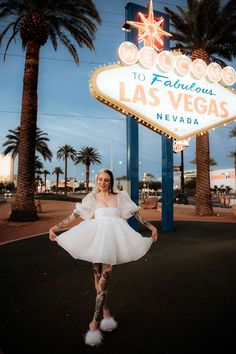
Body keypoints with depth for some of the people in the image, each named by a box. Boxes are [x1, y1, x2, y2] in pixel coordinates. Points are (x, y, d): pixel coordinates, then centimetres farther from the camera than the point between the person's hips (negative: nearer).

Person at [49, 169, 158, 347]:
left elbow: (136, 213, 16)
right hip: (97, 236, 1)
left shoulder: (119, 197, 14)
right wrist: (56, 226, -1)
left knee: (105, 275, -11)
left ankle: (95, 321, -3)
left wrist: (150, 226, 14)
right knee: (98, 274, 3)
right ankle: (106, 312, 23)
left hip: (114, 237, -1)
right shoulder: (92, 198, 13)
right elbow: (75, 215, 8)